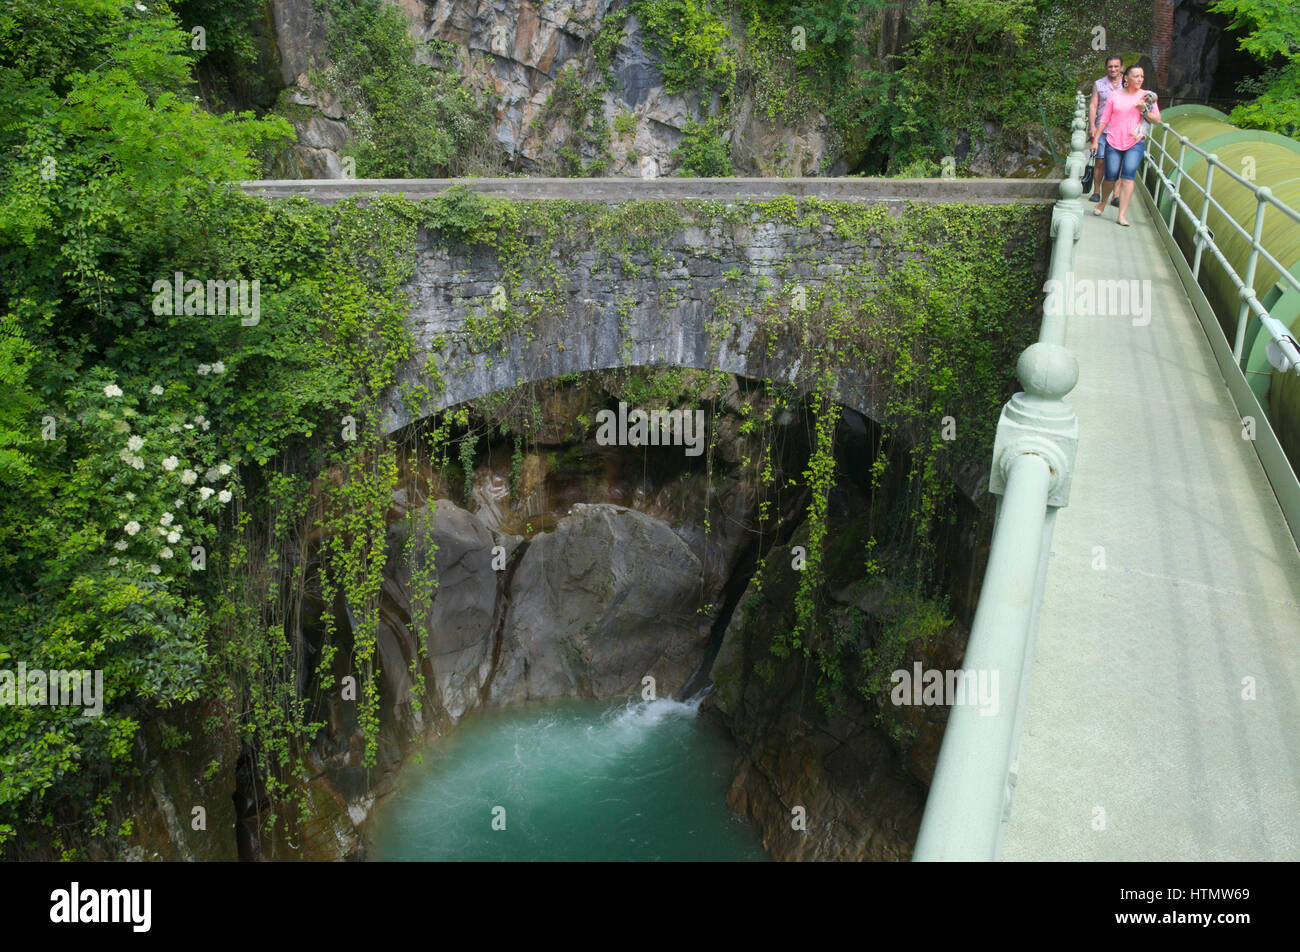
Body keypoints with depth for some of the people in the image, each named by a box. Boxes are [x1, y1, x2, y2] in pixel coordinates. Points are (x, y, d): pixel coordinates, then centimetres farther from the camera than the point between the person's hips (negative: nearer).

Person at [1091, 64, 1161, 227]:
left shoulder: (1147, 96, 8)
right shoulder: (1114, 96, 7)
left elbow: (1157, 119, 7)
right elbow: (1104, 120, 11)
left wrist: (1144, 110, -9)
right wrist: (1095, 140, 7)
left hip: (1136, 142, 0)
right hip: (1113, 141, 0)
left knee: (1128, 175, -17)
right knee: (1111, 177, -3)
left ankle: (1122, 215, -18)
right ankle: (1102, 203, 28)